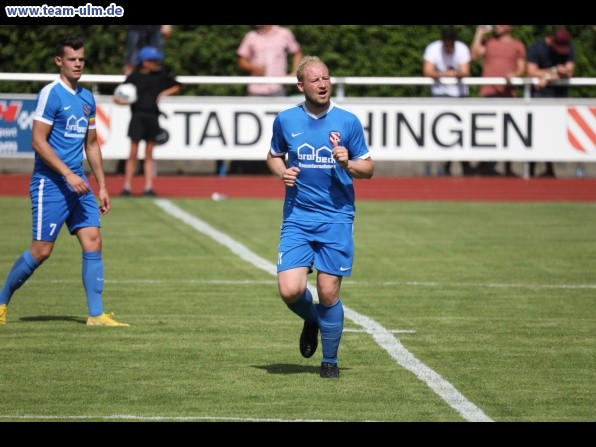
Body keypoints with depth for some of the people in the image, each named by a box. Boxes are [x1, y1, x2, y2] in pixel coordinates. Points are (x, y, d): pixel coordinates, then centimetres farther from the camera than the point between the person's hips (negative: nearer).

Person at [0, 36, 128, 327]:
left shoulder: (87, 98, 13)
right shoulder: (51, 94, -11)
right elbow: (38, 141, -15)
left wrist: (102, 185, 17)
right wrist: (68, 175, -20)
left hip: (78, 184, 7)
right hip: (50, 183, -7)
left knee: (93, 243, -3)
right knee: (42, 250, -6)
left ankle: (96, 314, -1)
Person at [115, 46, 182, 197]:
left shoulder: (161, 75, 8)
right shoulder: (134, 77, 0)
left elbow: (178, 86, 18)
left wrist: (165, 93, 3)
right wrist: (118, 100, -23)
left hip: (153, 117, 3)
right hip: (137, 116, -3)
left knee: (149, 154, 5)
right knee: (133, 153, -4)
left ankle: (148, 187, 6)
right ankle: (127, 186, 0)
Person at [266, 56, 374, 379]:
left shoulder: (348, 122, 0)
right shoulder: (285, 120, 3)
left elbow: (368, 168, 6)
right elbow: (273, 156, 20)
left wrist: (348, 164, -15)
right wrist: (282, 172, -2)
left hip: (337, 219, -1)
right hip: (297, 218, 1)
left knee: (328, 294, -3)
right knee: (290, 291, -12)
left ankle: (330, 361, 16)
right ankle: (311, 321, 23)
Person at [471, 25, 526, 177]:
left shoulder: (517, 45, 15)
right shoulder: (487, 42, 15)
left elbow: (522, 68, 9)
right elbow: (474, 55, -2)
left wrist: (514, 74, -12)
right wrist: (479, 33, 1)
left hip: (508, 92, 1)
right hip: (488, 92, -1)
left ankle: (508, 168, 8)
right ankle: (486, 167, -2)